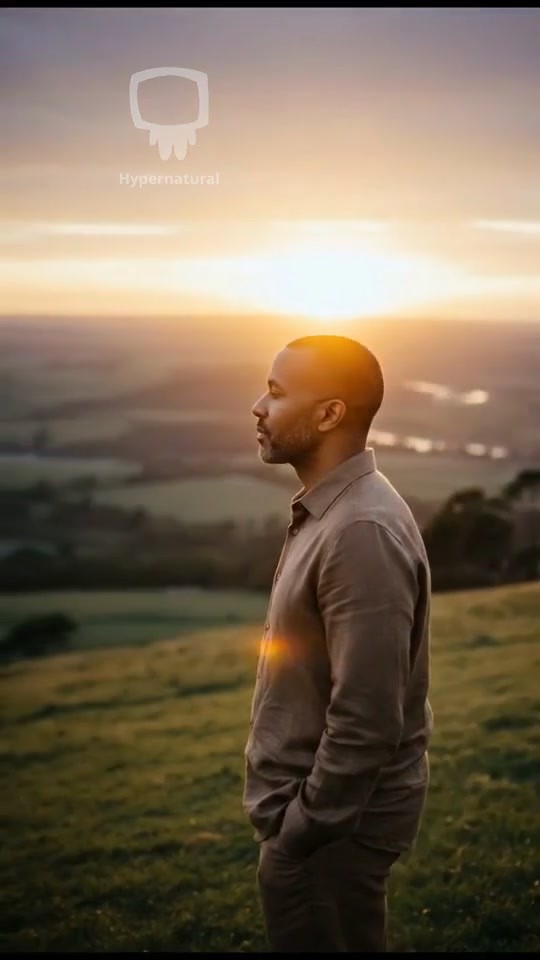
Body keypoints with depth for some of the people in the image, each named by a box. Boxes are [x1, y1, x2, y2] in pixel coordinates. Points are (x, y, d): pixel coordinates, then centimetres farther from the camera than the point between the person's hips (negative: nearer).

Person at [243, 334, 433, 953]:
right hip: (323, 805, 9)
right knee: (345, 941, 23)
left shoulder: (362, 531, -26)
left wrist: (298, 834, -18)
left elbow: (366, 719, -28)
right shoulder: (331, 511, 6)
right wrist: (294, 817, 15)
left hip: (334, 825, -9)